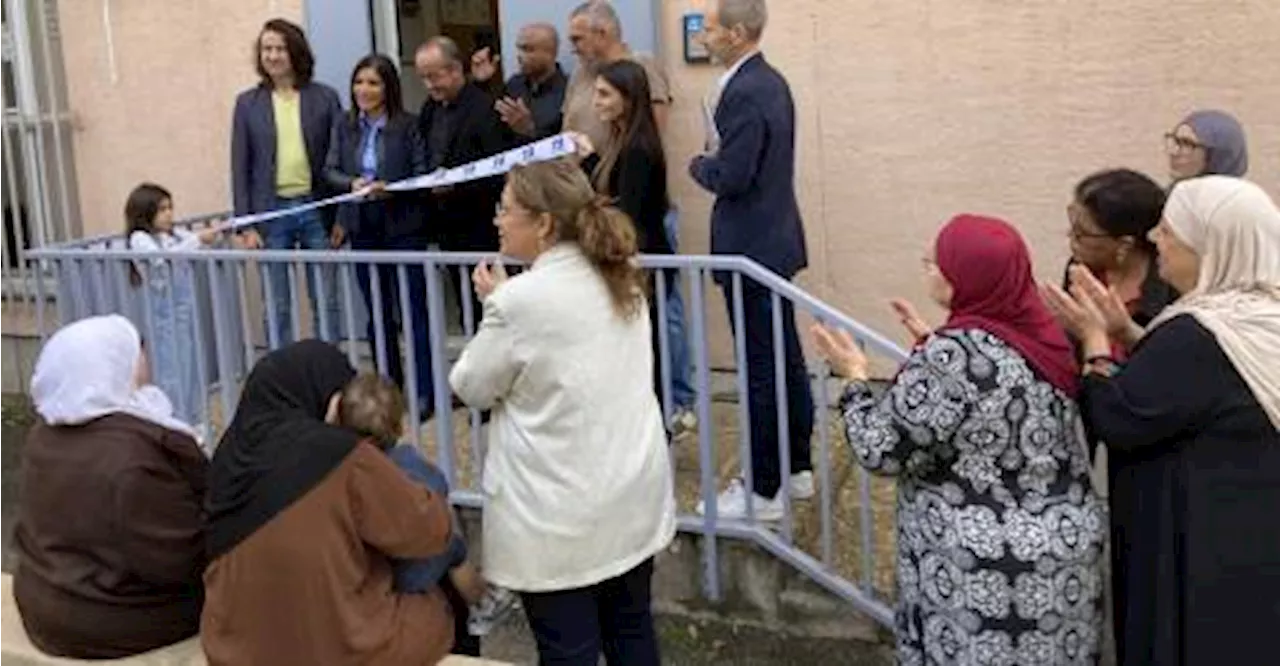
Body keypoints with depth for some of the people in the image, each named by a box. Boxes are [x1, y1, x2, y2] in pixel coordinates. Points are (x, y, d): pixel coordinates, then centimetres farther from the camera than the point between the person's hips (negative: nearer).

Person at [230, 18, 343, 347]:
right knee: (276, 307, 6)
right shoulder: (248, 103, 5)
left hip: (316, 209, 0)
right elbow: (240, 166, 4)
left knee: (325, 303, 5)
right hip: (272, 212, 0)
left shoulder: (324, 97, 3)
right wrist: (245, 224, -2)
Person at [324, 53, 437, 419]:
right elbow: (330, 170, 4)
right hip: (363, 230, 5)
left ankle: (424, 393, 6)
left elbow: (421, 173, -8)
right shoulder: (344, 127, 7)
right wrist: (353, 184, -15)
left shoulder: (407, 125, -6)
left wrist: (389, 189, -22)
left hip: (403, 228, -5)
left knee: (414, 310, -1)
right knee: (377, 314, 13)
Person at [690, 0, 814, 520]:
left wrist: (699, 164, -5)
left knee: (760, 370, -3)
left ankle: (764, 491, 6)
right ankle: (797, 468, 27)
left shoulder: (745, 93, -21)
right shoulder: (770, 82, 11)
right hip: (773, 241, 10)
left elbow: (730, 178, -23)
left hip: (751, 248, -10)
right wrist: (717, 162, 8)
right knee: (786, 359, 16)